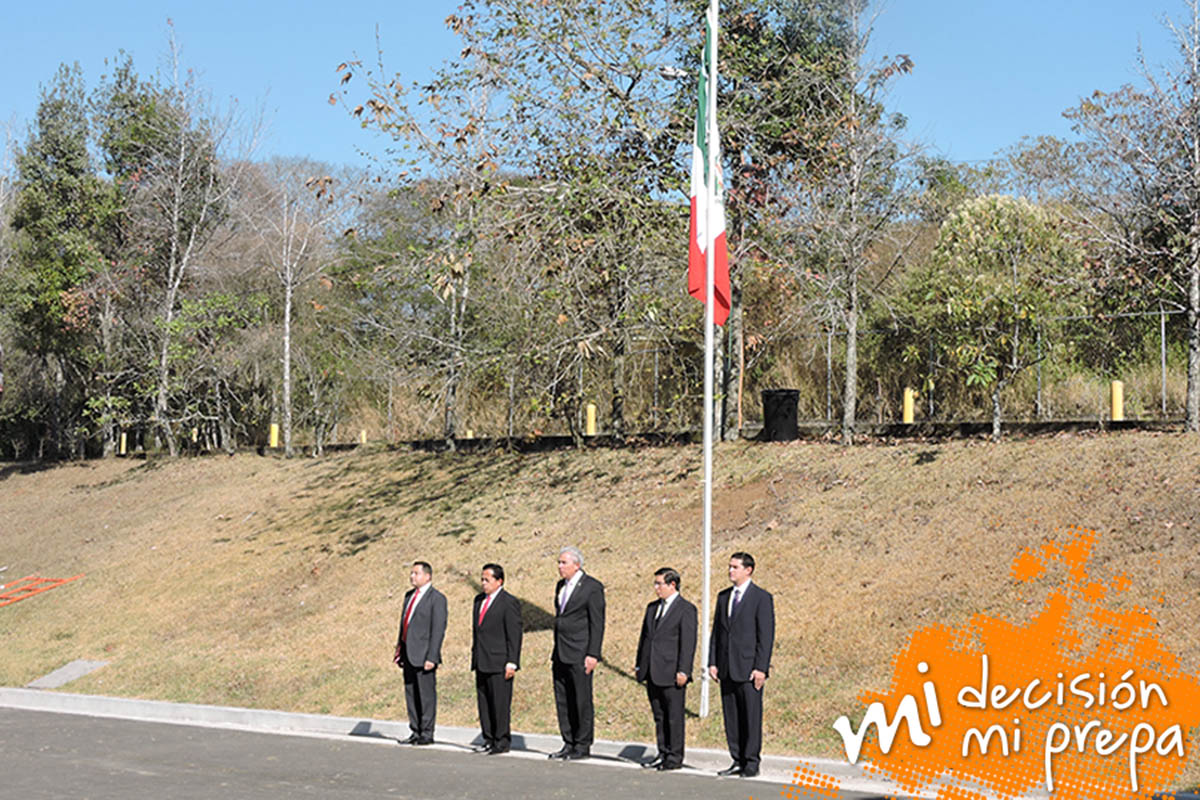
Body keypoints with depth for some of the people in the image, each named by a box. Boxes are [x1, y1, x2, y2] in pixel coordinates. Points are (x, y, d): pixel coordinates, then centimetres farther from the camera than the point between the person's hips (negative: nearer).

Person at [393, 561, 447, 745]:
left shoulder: (436, 598, -9)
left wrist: (431, 657, -18)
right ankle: (416, 732, 18)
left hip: (423, 655, -8)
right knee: (411, 694, 10)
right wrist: (399, 650, 16)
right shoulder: (409, 595, 15)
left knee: (426, 694, -2)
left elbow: (438, 630, -13)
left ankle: (427, 734, 4)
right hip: (409, 654, 8)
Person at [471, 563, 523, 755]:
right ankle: (489, 739, 15)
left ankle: (502, 741, 2)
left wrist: (511, 663, -15)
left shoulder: (509, 602, -8)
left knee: (500, 703, -4)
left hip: (499, 663, -7)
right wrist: (474, 656, 17)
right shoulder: (479, 600, 15)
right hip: (481, 663, 7)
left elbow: (514, 635, -11)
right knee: (484, 702, 9)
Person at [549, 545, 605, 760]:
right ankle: (569, 744, 16)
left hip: (580, 654, -8)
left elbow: (597, 623, -10)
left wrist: (593, 655, -15)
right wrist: (554, 653, 17)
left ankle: (583, 746, 4)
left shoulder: (592, 587, -8)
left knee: (582, 701, -3)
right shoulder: (561, 586, 16)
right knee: (562, 701, 9)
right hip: (561, 654, 8)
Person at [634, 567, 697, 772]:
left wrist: (683, 671, -16)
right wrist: (639, 665, 15)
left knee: (674, 716, -1)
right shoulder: (652, 608, 16)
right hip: (652, 674, 7)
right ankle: (663, 754, 19)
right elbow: (644, 637, 20)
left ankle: (675, 757, 5)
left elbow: (688, 642, -11)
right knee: (659, 716, 12)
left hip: (672, 674, -7)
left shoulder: (686, 609, -7)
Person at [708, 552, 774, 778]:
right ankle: (738, 761, 15)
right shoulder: (724, 597, 14)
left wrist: (761, 668, -14)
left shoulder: (762, 598, -5)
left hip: (749, 668, -6)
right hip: (727, 669, 6)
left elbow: (766, 636, -8)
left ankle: (751, 763, 6)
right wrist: (713, 662, 7)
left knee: (751, 717, -2)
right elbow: (717, 631, 15)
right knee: (731, 718, 8)